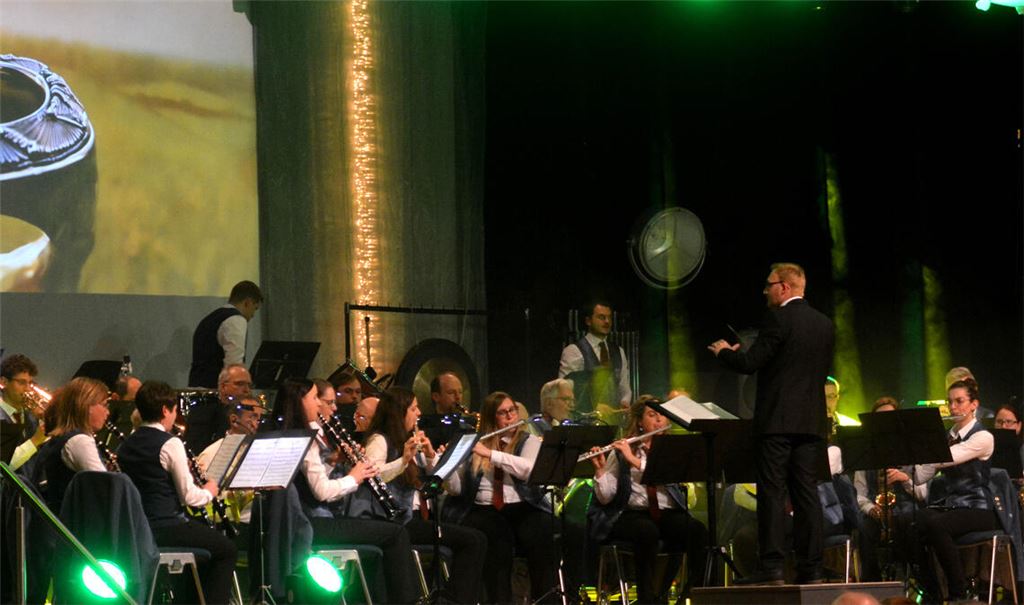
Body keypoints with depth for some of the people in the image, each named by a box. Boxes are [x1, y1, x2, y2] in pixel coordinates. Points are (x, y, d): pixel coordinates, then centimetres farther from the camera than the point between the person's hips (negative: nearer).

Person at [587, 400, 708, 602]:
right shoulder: (621, 453, 7)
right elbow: (605, 497, 1)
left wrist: (635, 461, -18)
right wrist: (600, 469, -16)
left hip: (668, 513, 2)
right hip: (632, 514, -2)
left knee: (699, 532, -29)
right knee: (648, 531, -37)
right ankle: (646, 597, -27)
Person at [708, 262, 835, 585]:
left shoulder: (779, 319, -10)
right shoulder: (824, 324, 12)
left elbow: (749, 363, -13)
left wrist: (723, 351, 8)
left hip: (778, 419, -7)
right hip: (811, 421, 7)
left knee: (772, 490, -5)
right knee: (806, 491, 6)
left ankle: (771, 566, -10)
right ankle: (811, 568, 3)